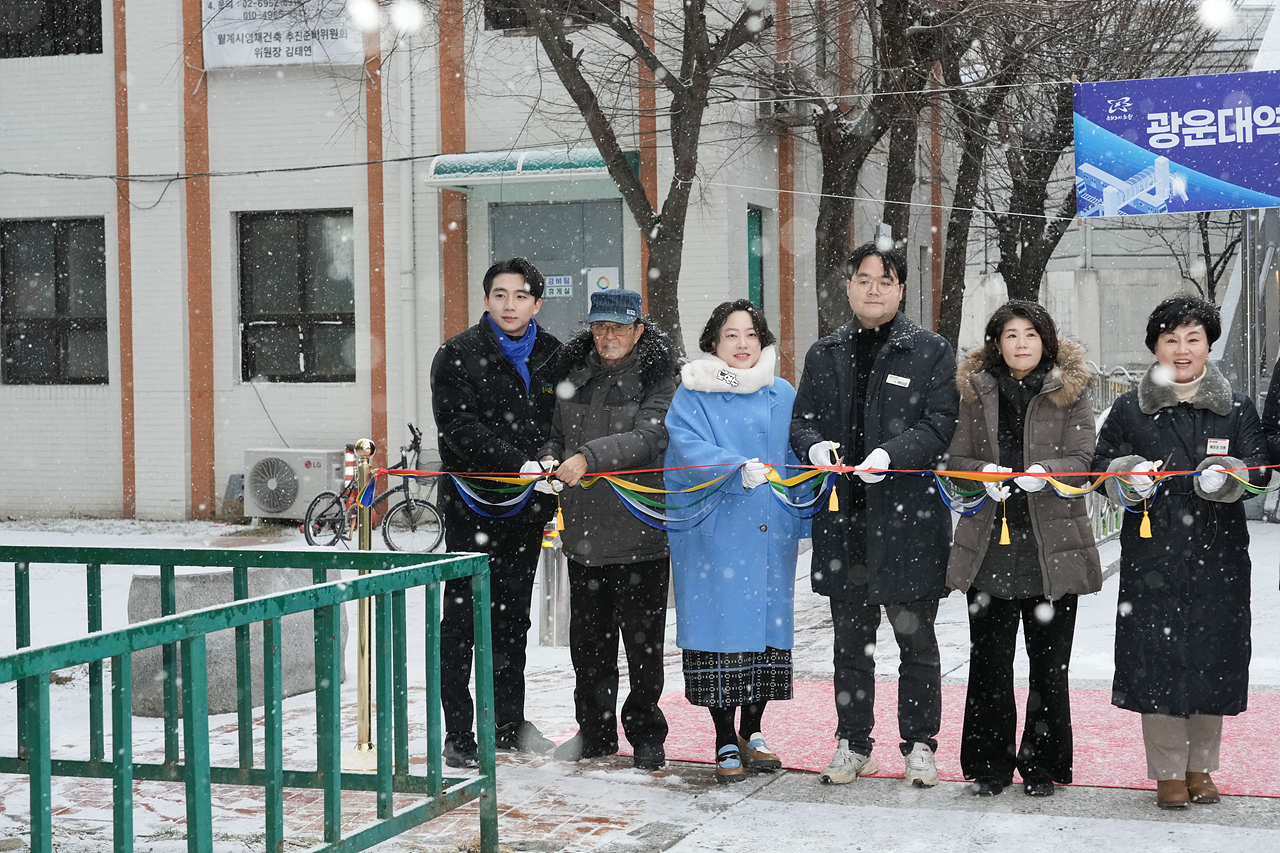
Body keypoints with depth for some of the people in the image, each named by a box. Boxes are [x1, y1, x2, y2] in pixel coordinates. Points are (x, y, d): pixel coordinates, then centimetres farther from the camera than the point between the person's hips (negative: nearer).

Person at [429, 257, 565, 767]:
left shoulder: (553, 356, 9)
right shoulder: (458, 355, -5)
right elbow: (460, 426, -15)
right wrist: (520, 464, -24)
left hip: (527, 508, 5)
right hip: (472, 507, -5)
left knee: (513, 617, 14)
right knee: (462, 619, -1)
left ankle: (508, 723, 24)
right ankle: (457, 735, 3)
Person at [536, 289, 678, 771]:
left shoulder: (657, 379, -4)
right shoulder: (577, 377, 13)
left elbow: (647, 438, -18)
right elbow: (559, 435, 20)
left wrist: (589, 458, -30)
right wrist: (550, 460, -3)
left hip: (640, 535, -5)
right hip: (584, 531, 5)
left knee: (642, 640, 1)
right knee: (588, 639, 11)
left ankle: (646, 736, 13)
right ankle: (595, 732, 24)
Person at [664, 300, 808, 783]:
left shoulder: (783, 396, 11)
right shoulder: (693, 395, 0)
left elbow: (800, 463, 15)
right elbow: (691, 451, -14)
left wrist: (802, 525, 11)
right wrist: (739, 469, -30)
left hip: (770, 535, 4)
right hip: (714, 534, -4)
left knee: (768, 625, 7)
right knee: (721, 625, -3)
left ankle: (752, 733, 22)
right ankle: (726, 742, 7)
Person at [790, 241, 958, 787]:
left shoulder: (930, 352, 1)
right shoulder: (825, 354, 13)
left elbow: (939, 423, -6)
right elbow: (802, 419, 14)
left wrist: (891, 455, -22)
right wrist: (815, 446, -9)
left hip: (909, 515, -3)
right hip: (842, 516, 3)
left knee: (916, 638, 3)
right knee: (851, 638, 11)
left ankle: (919, 746, 14)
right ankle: (852, 744, 20)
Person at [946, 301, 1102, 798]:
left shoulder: (1070, 390, 3)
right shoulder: (975, 390, 9)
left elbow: (1083, 459, -3)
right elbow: (955, 458, 8)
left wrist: (1045, 472, -23)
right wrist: (984, 473, -13)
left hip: (1053, 541, -1)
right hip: (989, 539, 1)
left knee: (1049, 661, 4)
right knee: (989, 659, 4)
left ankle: (1042, 766, 15)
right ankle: (990, 765, 14)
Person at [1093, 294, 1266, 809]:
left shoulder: (1236, 410, 8)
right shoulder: (1130, 410, 7)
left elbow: (1258, 473, 2)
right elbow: (1102, 467, 9)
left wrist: (1224, 477, -19)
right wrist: (1130, 476, -13)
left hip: (1219, 555, 1)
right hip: (1152, 554, -1)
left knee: (1212, 656, 4)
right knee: (1157, 660, -3)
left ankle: (1200, 768, 19)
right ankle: (1168, 773, 8)